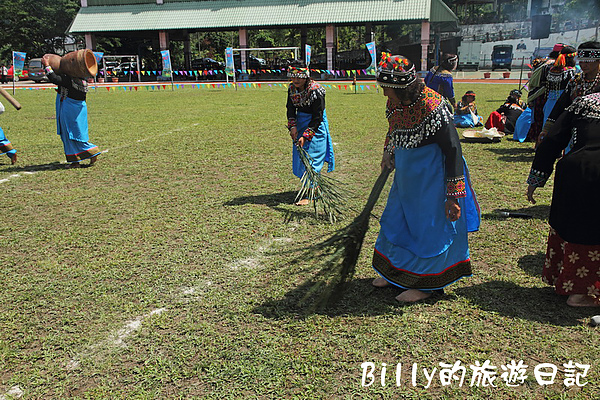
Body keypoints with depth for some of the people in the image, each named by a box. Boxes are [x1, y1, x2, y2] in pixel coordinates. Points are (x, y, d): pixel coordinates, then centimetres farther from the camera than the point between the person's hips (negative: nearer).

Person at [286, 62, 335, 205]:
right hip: (300, 122, 7)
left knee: (311, 158, -8)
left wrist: (305, 136, -25)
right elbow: (291, 109, 6)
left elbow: (317, 117, -21)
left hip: (315, 125, -7)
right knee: (299, 156, 11)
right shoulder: (292, 88, -3)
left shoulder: (315, 90, -23)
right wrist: (293, 126, -11)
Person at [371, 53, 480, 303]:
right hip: (406, 174, 9)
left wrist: (453, 195, -23)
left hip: (431, 177, -8)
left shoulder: (432, 107, -27)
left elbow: (453, 150, -23)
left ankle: (425, 284, 21)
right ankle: (396, 271, 37)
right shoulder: (395, 102, -2)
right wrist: (388, 153, 3)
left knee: (428, 228, 3)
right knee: (396, 220, 17)